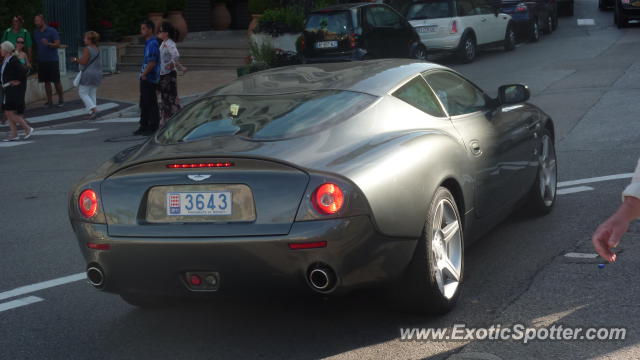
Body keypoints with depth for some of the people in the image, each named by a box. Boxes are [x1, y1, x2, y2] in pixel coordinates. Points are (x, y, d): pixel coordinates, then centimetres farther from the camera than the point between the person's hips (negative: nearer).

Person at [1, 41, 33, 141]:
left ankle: (27, 129, -2)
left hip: (15, 90, -10)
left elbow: (23, 70, -27)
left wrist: (18, 81, -19)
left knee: (10, 112, -10)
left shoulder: (13, 60, -19)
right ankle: (13, 134, 15)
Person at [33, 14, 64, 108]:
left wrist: (48, 44, -27)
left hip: (52, 60, -5)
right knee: (46, 82, 6)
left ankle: (61, 99, 11)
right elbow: (35, 45, 15)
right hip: (41, 60, 5)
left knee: (56, 81, -2)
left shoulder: (52, 31, -6)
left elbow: (57, 44, -10)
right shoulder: (36, 33, 10)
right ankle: (49, 101, 12)